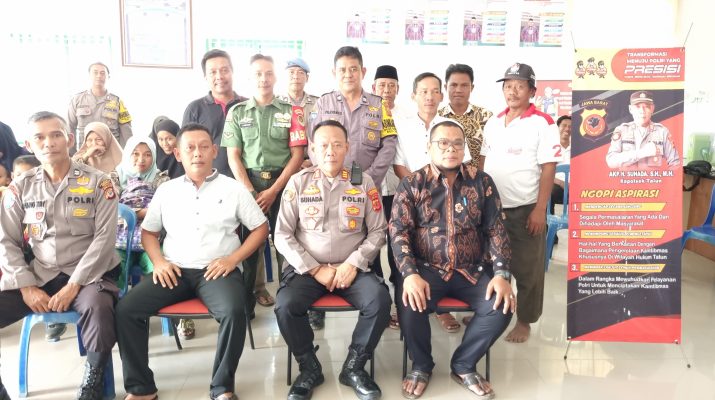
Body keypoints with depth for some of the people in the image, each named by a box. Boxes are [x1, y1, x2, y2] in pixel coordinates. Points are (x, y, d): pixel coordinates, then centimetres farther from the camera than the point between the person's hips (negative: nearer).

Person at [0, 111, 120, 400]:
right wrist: (27, 287, -7)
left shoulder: (98, 182, -2)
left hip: (87, 274, -4)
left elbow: (104, 238, -9)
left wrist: (74, 285, -16)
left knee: (98, 307, -36)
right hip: (39, 275, 4)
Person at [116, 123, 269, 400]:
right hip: (175, 271, 3)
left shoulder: (233, 188, 6)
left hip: (218, 270, -3)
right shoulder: (166, 190, 14)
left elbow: (260, 228, 6)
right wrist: (158, 261, -1)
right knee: (126, 309, -17)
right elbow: (148, 231, 19)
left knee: (234, 311, -33)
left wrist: (233, 259, -8)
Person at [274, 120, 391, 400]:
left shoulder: (364, 182, 5)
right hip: (306, 268, 0)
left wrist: (354, 264, -11)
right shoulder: (298, 183, 2)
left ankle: (354, 367, -1)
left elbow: (377, 232, 4)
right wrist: (315, 270, -10)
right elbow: (283, 236, -1)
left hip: (352, 268, 1)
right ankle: (310, 368, 0)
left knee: (380, 301, -25)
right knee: (285, 306, -26)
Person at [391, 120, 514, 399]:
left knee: (501, 307, -20)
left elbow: (496, 230, 4)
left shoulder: (481, 182, 5)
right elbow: (399, 231, -6)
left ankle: (463, 366, 6)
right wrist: (410, 274, -21)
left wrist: (501, 274, -10)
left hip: (472, 271, 2)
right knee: (410, 306, -29)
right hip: (427, 269, -2)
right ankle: (421, 366, 4)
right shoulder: (412, 185, 0)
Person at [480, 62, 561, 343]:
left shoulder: (543, 124, -9)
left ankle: (524, 322, 22)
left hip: (525, 208, -5)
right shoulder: (493, 123, 9)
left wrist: (540, 209, -16)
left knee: (526, 269, 6)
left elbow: (548, 169, -11)